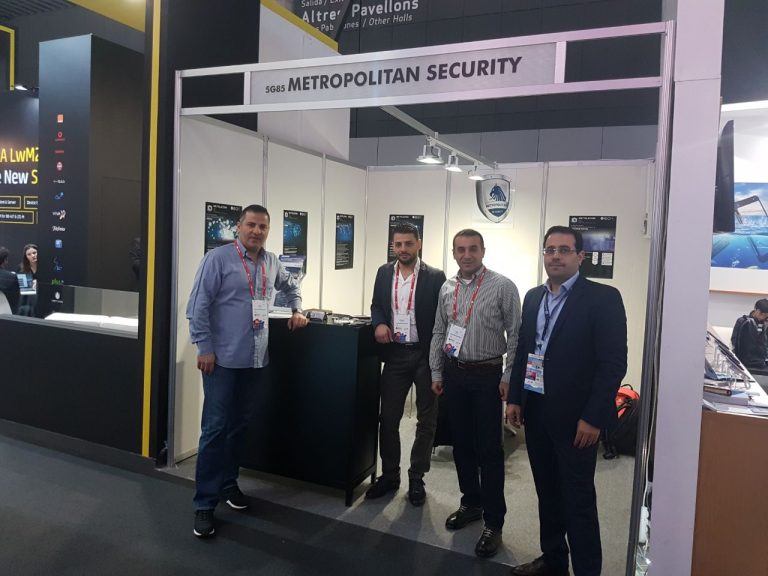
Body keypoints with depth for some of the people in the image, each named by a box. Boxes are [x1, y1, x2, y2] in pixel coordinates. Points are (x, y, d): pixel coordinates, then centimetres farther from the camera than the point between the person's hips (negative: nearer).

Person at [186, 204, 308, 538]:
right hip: (223, 359, -6)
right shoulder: (218, 258, -8)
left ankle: (228, 483, 32)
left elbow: (290, 286, 33)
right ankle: (204, 503, 7)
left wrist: (296, 311, 18)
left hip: (255, 360, 6)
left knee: (239, 424, 16)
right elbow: (198, 306, -12)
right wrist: (204, 348, -14)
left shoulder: (271, 263, 11)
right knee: (215, 429, -3)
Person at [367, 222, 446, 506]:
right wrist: (379, 323, -9)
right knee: (388, 418, 9)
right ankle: (389, 475, 26)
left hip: (425, 355, -3)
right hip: (394, 354, 3)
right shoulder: (384, 273, 6)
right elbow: (376, 305, 14)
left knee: (426, 420, 8)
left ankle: (417, 479, 24)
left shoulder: (435, 277, -7)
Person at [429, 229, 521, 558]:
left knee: (489, 449, 1)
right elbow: (438, 333, 12)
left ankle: (493, 522, 14)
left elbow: (515, 334, -7)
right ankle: (471, 503, 33)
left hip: (487, 375, -5)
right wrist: (436, 373, 11)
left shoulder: (502, 287, -8)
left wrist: (509, 377, -10)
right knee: (461, 443, 15)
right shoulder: (447, 288, 7)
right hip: (453, 374, 5)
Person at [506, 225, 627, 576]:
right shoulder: (533, 297, 10)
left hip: (575, 416, -6)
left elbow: (614, 362, -13)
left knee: (578, 500, 3)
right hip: (536, 412, 6)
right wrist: (515, 398, 8)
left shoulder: (603, 298, -10)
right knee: (547, 492, 17)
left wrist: (593, 418, -16)